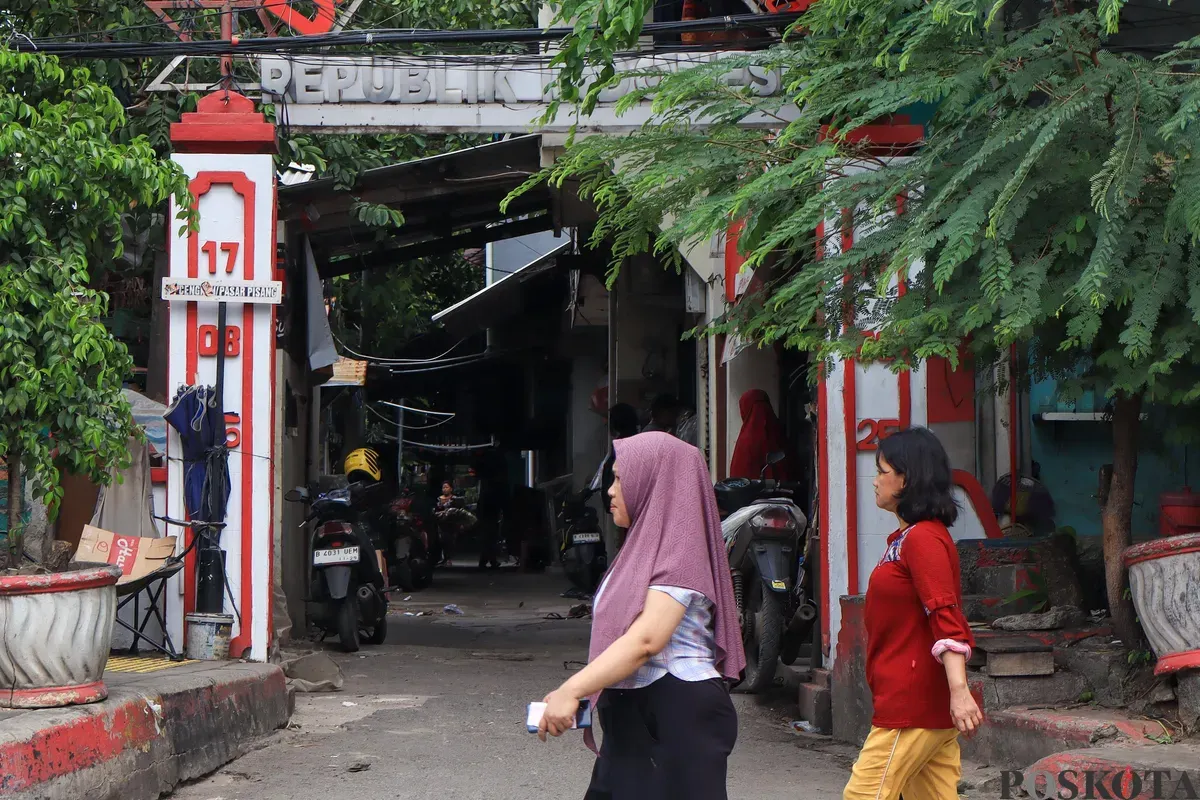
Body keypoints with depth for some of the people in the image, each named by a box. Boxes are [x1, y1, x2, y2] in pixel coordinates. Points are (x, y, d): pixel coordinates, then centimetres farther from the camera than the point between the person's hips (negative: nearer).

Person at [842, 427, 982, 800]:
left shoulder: (922, 539, -13)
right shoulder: (907, 538, 19)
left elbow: (946, 617, -23)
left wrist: (959, 691, -31)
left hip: (912, 705, -10)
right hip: (927, 705, 10)